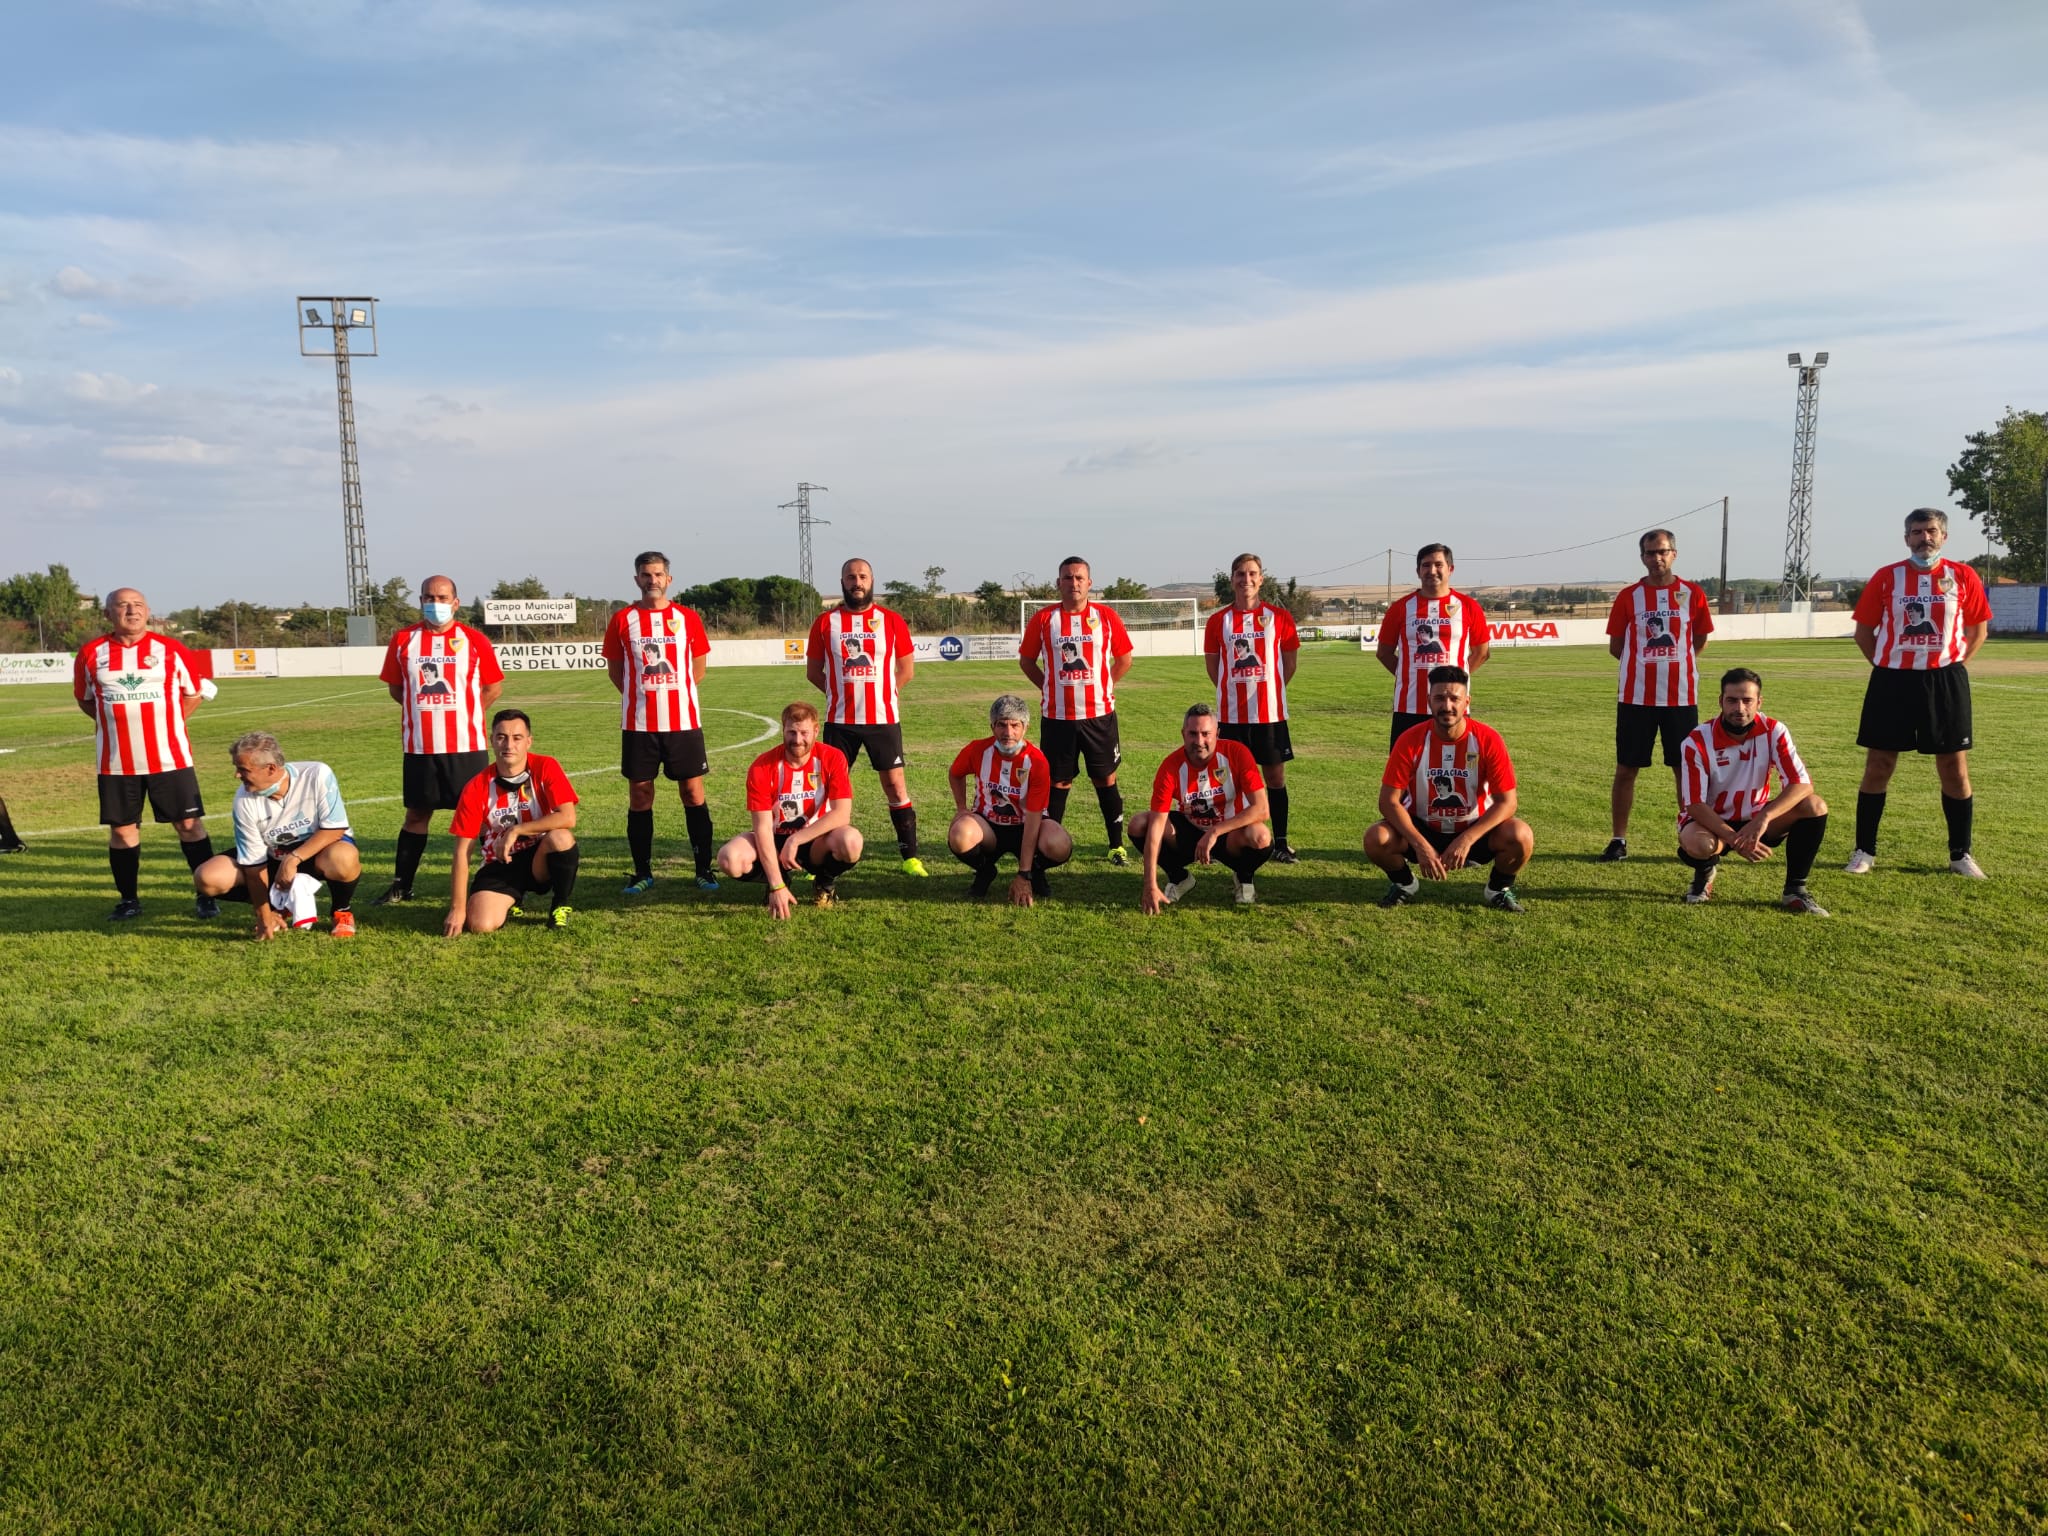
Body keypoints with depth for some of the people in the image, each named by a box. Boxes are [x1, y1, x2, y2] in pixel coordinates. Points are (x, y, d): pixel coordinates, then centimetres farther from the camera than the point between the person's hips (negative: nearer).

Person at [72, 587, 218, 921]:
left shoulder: (170, 650, 1)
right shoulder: (91, 654, 3)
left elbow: (192, 695, 12)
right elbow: (85, 700, 17)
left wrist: (162, 722, 7)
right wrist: (120, 720, 8)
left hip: (170, 757, -1)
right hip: (116, 762, 1)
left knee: (190, 823, 0)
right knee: (121, 828, 7)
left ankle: (205, 896, 8)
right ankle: (129, 900, 20)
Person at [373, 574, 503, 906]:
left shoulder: (474, 640, -1)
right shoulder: (403, 640, 4)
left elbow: (494, 686, 5)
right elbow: (396, 689, 14)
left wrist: (465, 715, 3)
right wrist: (425, 709, 8)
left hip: (466, 745, -2)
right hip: (418, 746, 2)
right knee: (416, 814, 12)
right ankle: (401, 886, 21)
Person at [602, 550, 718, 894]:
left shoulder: (688, 618, 4)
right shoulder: (622, 620, 3)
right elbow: (615, 670, 11)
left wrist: (672, 691, 7)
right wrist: (643, 696, 6)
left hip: (684, 721, 0)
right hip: (638, 724, 0)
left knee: (693, 794, 1)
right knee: (639, 797, 4)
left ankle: (704, 869, 9)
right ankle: (642, 872, 14)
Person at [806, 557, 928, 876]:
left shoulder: (892, 620, 2)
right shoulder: (826, 622, 3)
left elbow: (907, 669, 7)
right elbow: (813, 670, 9)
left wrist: (881, 694, 2)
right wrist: (842, 693, 2)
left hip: (884, 719, 0)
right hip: (840, 720, 1)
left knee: (896, 785, 2)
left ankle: (911, 857, 10)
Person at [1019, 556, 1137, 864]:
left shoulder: (1106, 617, 0)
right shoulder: (1043, 619, -1)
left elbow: (1124, 659, 11)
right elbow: (1026, 660, 10)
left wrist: (1104, 687, 7)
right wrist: (1050, 687, 5)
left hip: (1099, 714, 0)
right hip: (1056, 715, 0)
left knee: (1106, 779, 7)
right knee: (1057, 783, 7)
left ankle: (1117, 846, 15)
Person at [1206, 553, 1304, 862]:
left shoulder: (1279, 617, 1)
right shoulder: (1218, 620, 2)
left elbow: (1290, 661, 8)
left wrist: (1268, 689, 7)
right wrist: (1234, 690, 7)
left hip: (1270, 712, 0)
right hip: (1231, 714, 0)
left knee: (1275, 775, 5)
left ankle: (1280, 842, 13)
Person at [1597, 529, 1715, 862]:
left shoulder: (1693, 594, 2)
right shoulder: (1628, 597, 0)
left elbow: (1700, 640, 12)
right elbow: (1615, 646, 7)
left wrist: (1674, 661, 9)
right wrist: (1645, 661, 6)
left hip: (1681, 697, 0)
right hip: (1635, 697, 0)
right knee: (1626, 769, 3)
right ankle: (1618, 840, 11)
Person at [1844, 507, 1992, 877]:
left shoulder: (1963, 576, 2)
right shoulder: (1886, 577, 0)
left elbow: (1979, 628, 9)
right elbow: (1863, 631, 6)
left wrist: (1954, 665, 1)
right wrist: (1886, 666, 0)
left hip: (1945, 682, 1)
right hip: (1892, 681, 0)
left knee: (1955, 768, 4)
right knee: (1877, 767, 3)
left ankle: (1961, 854, 16)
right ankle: (1864, 851, 11)